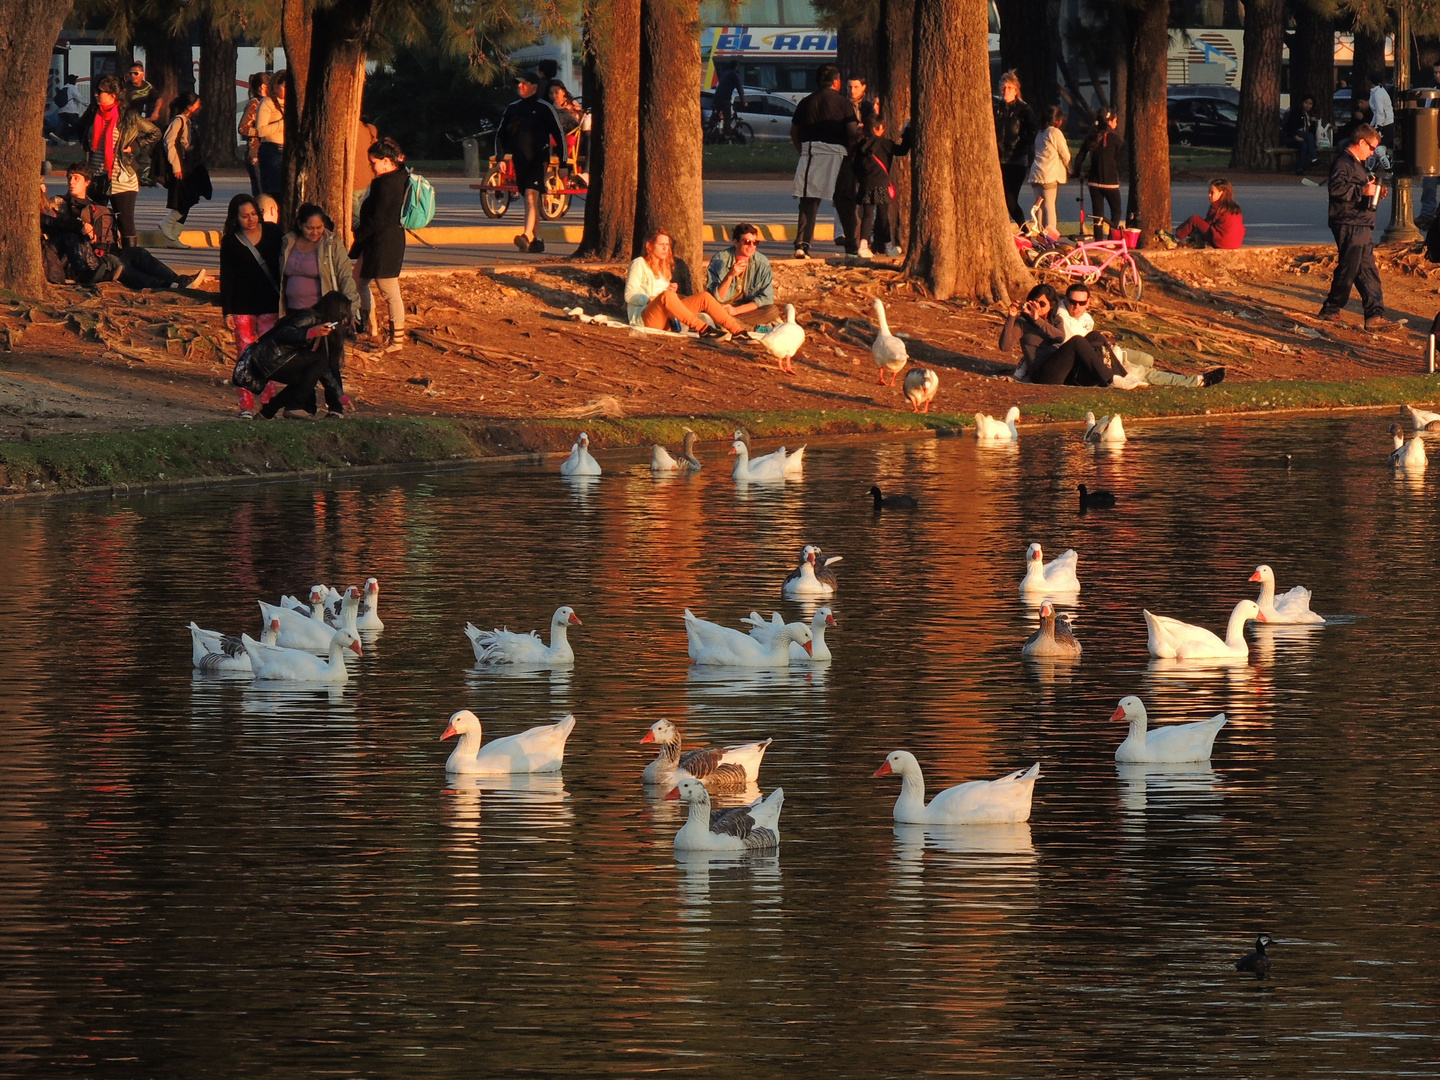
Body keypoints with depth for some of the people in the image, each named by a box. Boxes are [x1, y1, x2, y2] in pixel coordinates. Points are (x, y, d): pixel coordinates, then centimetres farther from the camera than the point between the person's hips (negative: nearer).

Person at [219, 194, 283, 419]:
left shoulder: (273, 233, 3)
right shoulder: (231, 242, 1)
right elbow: (226, 278, 2)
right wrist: (227, 311, -3)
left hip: (270, 305, 0)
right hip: (242, 306, 0)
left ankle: (267, 403, 0)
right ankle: (246, 406, 4)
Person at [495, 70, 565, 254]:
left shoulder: (544, 108, -1)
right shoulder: (512, 108, 13)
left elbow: (559, 135, 2)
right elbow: (500, 134, 21)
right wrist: (501, 157, 10)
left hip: (538, 160, -6)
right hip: (520, 161, 6)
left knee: (531, 197, -21)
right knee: (529, 200, 10)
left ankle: (527, 237, -32)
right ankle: (536, 241, 18)